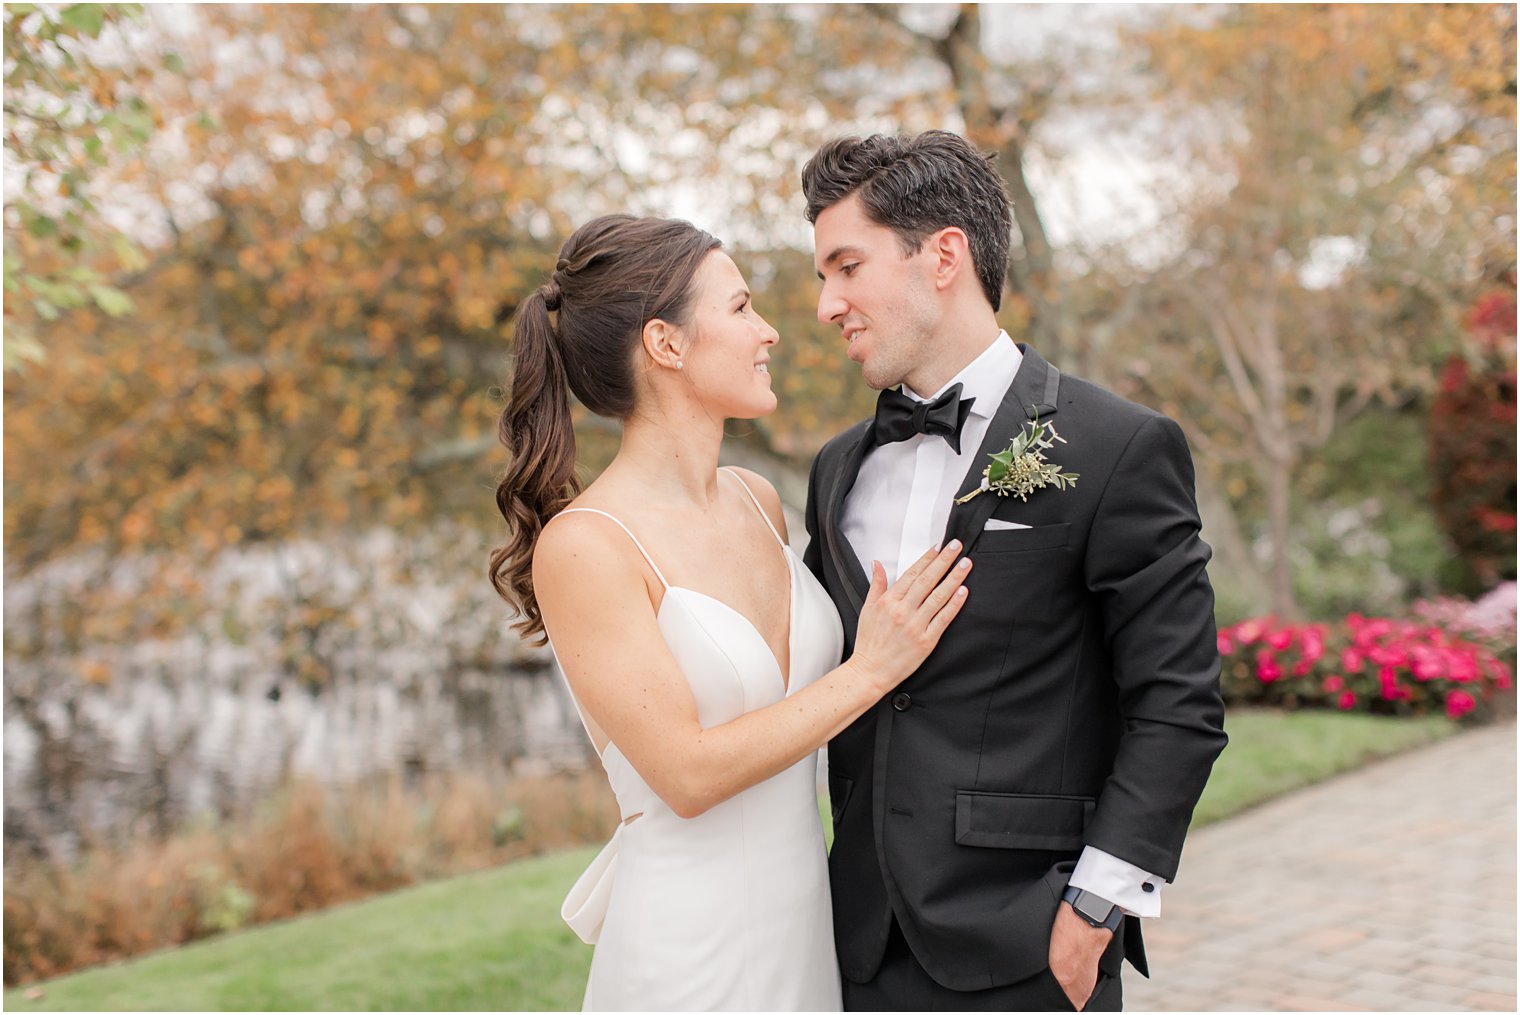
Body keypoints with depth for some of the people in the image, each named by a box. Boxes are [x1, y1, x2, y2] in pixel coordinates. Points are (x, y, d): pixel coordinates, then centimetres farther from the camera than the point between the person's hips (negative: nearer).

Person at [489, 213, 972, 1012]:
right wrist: (869, 672, -14)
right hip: (690, 950, -7)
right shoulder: (581, 546, -16)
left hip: (806, 922, 7)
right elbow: (687, 774, -19)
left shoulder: (758, 503, 5)